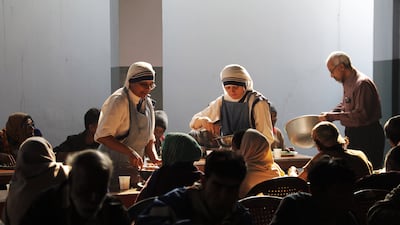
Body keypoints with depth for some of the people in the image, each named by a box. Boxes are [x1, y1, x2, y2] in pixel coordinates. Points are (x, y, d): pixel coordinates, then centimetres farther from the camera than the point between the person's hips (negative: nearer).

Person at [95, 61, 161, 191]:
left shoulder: (147, 103, 9)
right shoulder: (119, 101, -16)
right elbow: (102, 136, -22)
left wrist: (154, 158, 0)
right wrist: (129, 152, -29)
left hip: (135, 168, 7)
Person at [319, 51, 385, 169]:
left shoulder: (362, 84, -20)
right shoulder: (347, 83, 11)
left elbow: (361, 115, -26)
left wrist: (332, 116, -22)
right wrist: (327, 116, 9)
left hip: (367, 136, -10)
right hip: (353, 134, 10)